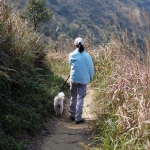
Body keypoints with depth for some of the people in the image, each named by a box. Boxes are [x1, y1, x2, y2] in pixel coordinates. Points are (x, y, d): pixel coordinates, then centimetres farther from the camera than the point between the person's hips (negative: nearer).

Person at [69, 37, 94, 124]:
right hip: (83, 80, -2)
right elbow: (91, 69, -2)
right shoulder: (87, 56, -10)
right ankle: (78, 118, 5)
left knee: (73, 97, 17)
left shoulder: (71, 55, -5)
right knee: (80, 99, 3)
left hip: (73, 79, 2)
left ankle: (73, 115, 29)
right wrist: (91, 78, 15)